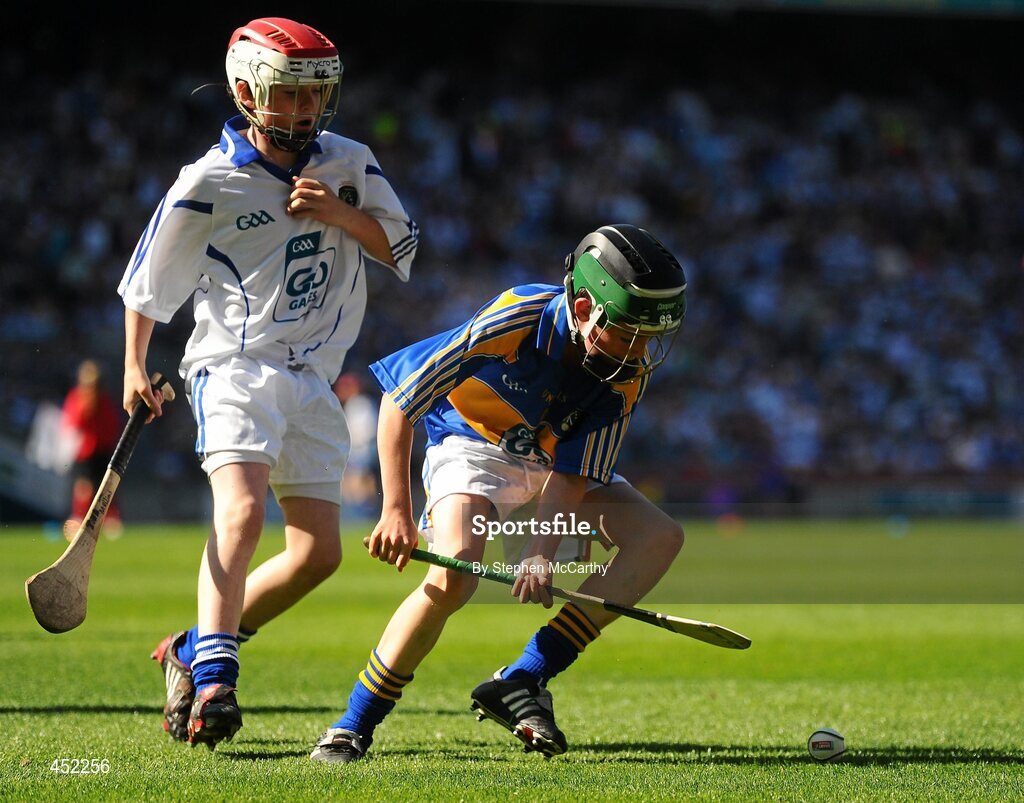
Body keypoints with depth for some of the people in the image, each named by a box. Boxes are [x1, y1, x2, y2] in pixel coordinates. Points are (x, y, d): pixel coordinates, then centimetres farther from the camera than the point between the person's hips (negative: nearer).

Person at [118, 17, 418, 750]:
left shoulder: (348, 164, 7)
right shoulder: (211, 183, -6)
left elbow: (401, 248, 7)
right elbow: (148, 282, 2)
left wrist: (337, 213, -8)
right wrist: (135, 367, -5)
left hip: (312, 378, 6)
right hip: (234, 364, -6)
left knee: (319, 552, 2)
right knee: (242, 511, -28)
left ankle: (194, 651, 16)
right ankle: (214, 679, -32)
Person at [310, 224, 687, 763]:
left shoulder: (628, 372, -22)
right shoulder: (512, 320, -33)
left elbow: (571, 475, -16)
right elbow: (398, 403, -24)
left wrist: (541, 554, -32)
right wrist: (397, 511, -27)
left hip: (553, 458, 5)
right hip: (473, 442, -5)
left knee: (660, 537, -15)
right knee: (453, 575, -31)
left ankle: (522, 681, -18)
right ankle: (350, 731, -17)